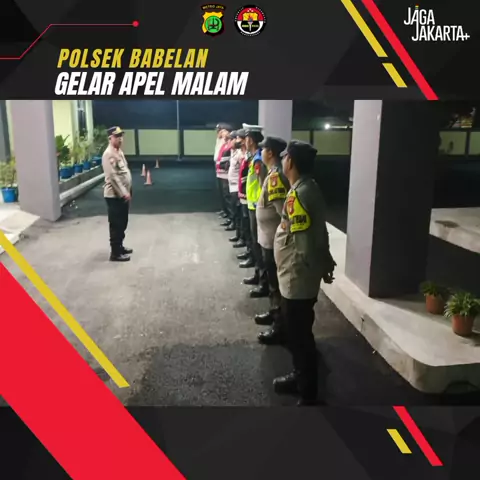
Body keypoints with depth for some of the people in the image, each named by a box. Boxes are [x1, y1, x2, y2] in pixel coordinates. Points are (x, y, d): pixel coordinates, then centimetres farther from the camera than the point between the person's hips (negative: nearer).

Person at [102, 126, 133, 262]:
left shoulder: (119, 151, 14)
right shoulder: (109, 154, -18)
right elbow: (113, 177, -24)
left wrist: (127, 191, 18)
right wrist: (124, 193, -23)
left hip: (123, 194, 10)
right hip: (114, 195, -10)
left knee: (122, 223, 18)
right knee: (116, 225, -3)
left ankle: (119, 247, 31)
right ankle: (115, 253, 6)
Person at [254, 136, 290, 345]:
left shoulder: (275, 175, -23)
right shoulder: (274, 173, 9)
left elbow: (283, 210, -27)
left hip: (274, 238, -10)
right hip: (269, 237, 10)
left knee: (277, 282, 2)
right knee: (273, 280, 23)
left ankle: (280, 327, 14)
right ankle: (274, 312, 40)